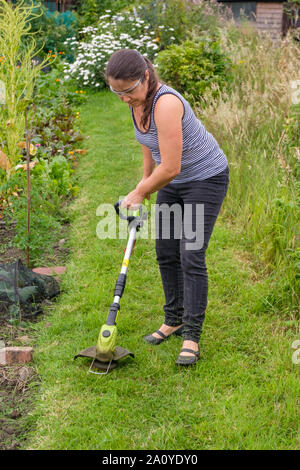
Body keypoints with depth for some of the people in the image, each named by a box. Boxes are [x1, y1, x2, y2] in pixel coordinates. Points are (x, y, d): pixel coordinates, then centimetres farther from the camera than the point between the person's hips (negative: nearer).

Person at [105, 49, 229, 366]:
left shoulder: (166, 103, -33)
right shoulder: (137, 101, -6)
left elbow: (170, 168, -32)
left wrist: (139, 194, -16)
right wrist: (146, 179, 21)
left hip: (206, 177, -8)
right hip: (172, 180, 8)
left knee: (191, 256, -11)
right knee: (165, 252, 9)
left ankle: (192, 336, -3)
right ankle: (174, 320, 25)